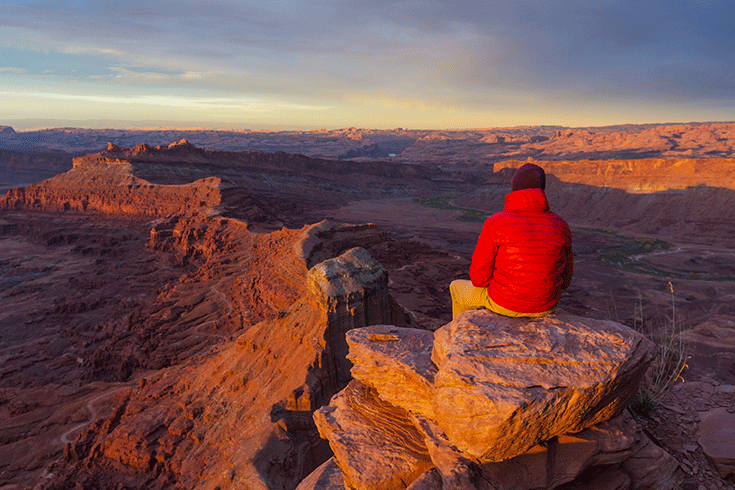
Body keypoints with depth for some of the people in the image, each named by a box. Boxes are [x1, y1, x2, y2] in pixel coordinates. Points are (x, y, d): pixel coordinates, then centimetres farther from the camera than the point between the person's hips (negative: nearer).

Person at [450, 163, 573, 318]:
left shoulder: (495, 223, -18)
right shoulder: (560, 226, -6)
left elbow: (479, 277, -16)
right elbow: (565, 278, 3)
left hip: (504, 301, -4)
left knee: (458, 288, 26)